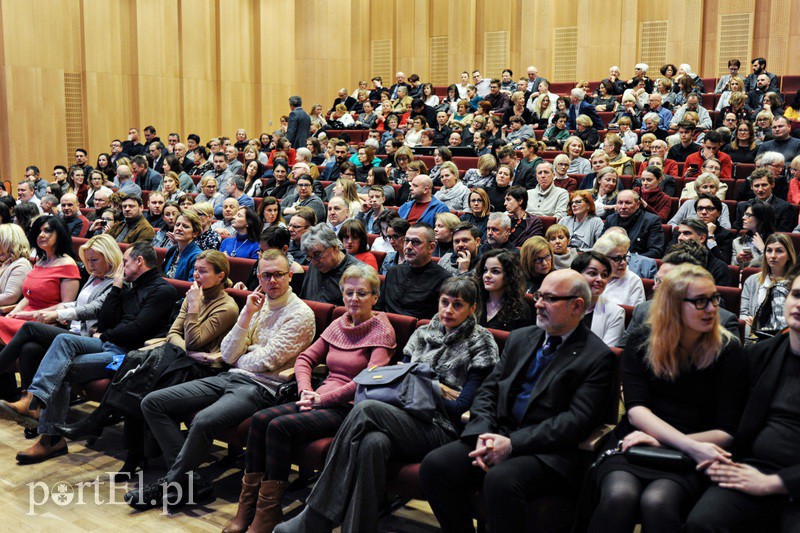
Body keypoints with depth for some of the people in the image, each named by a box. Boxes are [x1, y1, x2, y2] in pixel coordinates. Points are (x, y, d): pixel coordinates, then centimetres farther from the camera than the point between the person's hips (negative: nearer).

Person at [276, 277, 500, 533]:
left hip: (442, 431, -4)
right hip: (405, 419, 4)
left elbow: (461, 406, 0)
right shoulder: (423, 334, 20)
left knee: (366, 409, -30)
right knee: (372, 443, -35)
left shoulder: (481, 344, 7)